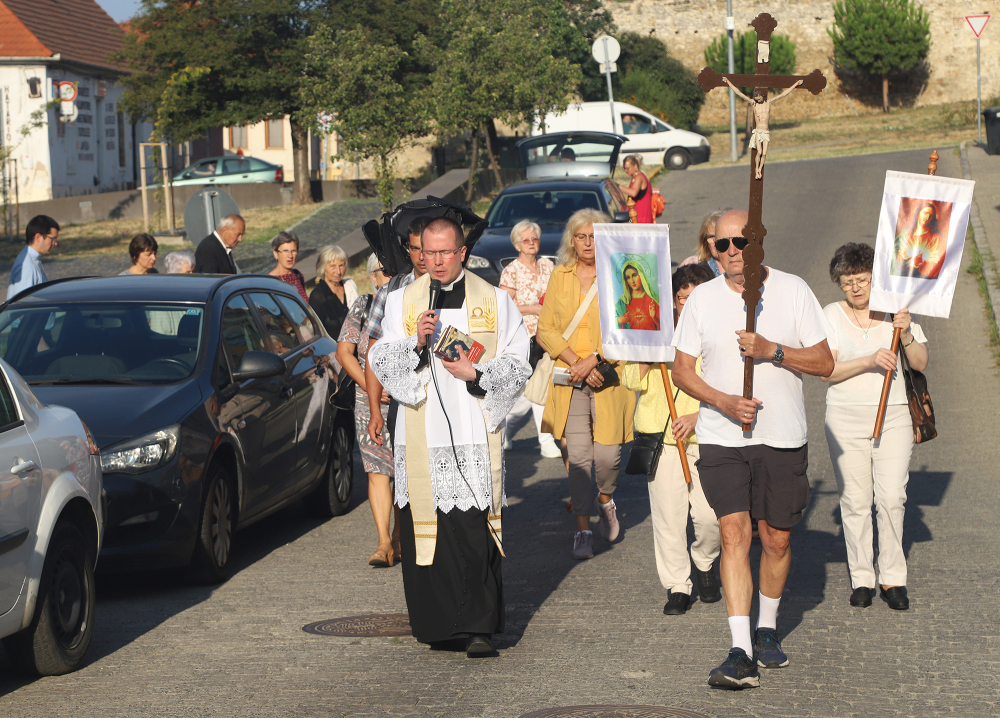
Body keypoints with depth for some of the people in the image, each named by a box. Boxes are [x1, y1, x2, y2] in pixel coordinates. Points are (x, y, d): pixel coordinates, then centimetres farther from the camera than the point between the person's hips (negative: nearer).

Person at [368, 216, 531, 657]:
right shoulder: (400, 302, 10)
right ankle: (439, 624, 13)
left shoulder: (495, 301, 7)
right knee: (425, 529, 0)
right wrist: (415, 343, -13)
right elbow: (380, 362, 4)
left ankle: (479, 627, -5)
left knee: (475, 530, -8)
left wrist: (475, 373, -11)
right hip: (421, 435, 1)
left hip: (475, 436, -1)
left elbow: (518, 364, 5)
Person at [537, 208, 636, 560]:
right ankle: (583, 530, 6)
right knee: (578, 456, -4)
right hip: (571, 381, 2)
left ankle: (605, 499, 27)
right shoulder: (559, 276, 9)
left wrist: (594, 359, -15)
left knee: (607, 454, -6)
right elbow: (545, 330, 5)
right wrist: (576, 362, -8)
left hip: (610, 377, -2)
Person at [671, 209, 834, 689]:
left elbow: (824, 363, -1)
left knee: (776, 539, 9)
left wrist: (772, 351, -17)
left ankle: (767, 628, 32)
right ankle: (741, 653, -16)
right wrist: (724, 402, -14)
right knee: (733, 533, -12)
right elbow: (682, 370, 3)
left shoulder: (793, 291, -1)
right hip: (721, 437, -1)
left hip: (784, 437, 1)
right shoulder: (702, 299, 1)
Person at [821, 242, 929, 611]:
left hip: (893, 416, 1)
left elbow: (920, 363, 4)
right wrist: (869, 361, -20)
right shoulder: (832, 315, 2)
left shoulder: (896, 311, 6)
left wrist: (906, 335, -14)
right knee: (855, 501, 0)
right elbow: (826, 370, -8)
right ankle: (861, 579, 9)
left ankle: (893, 578, 3)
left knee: (892, 498, -7)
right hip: (846, 418, 0)